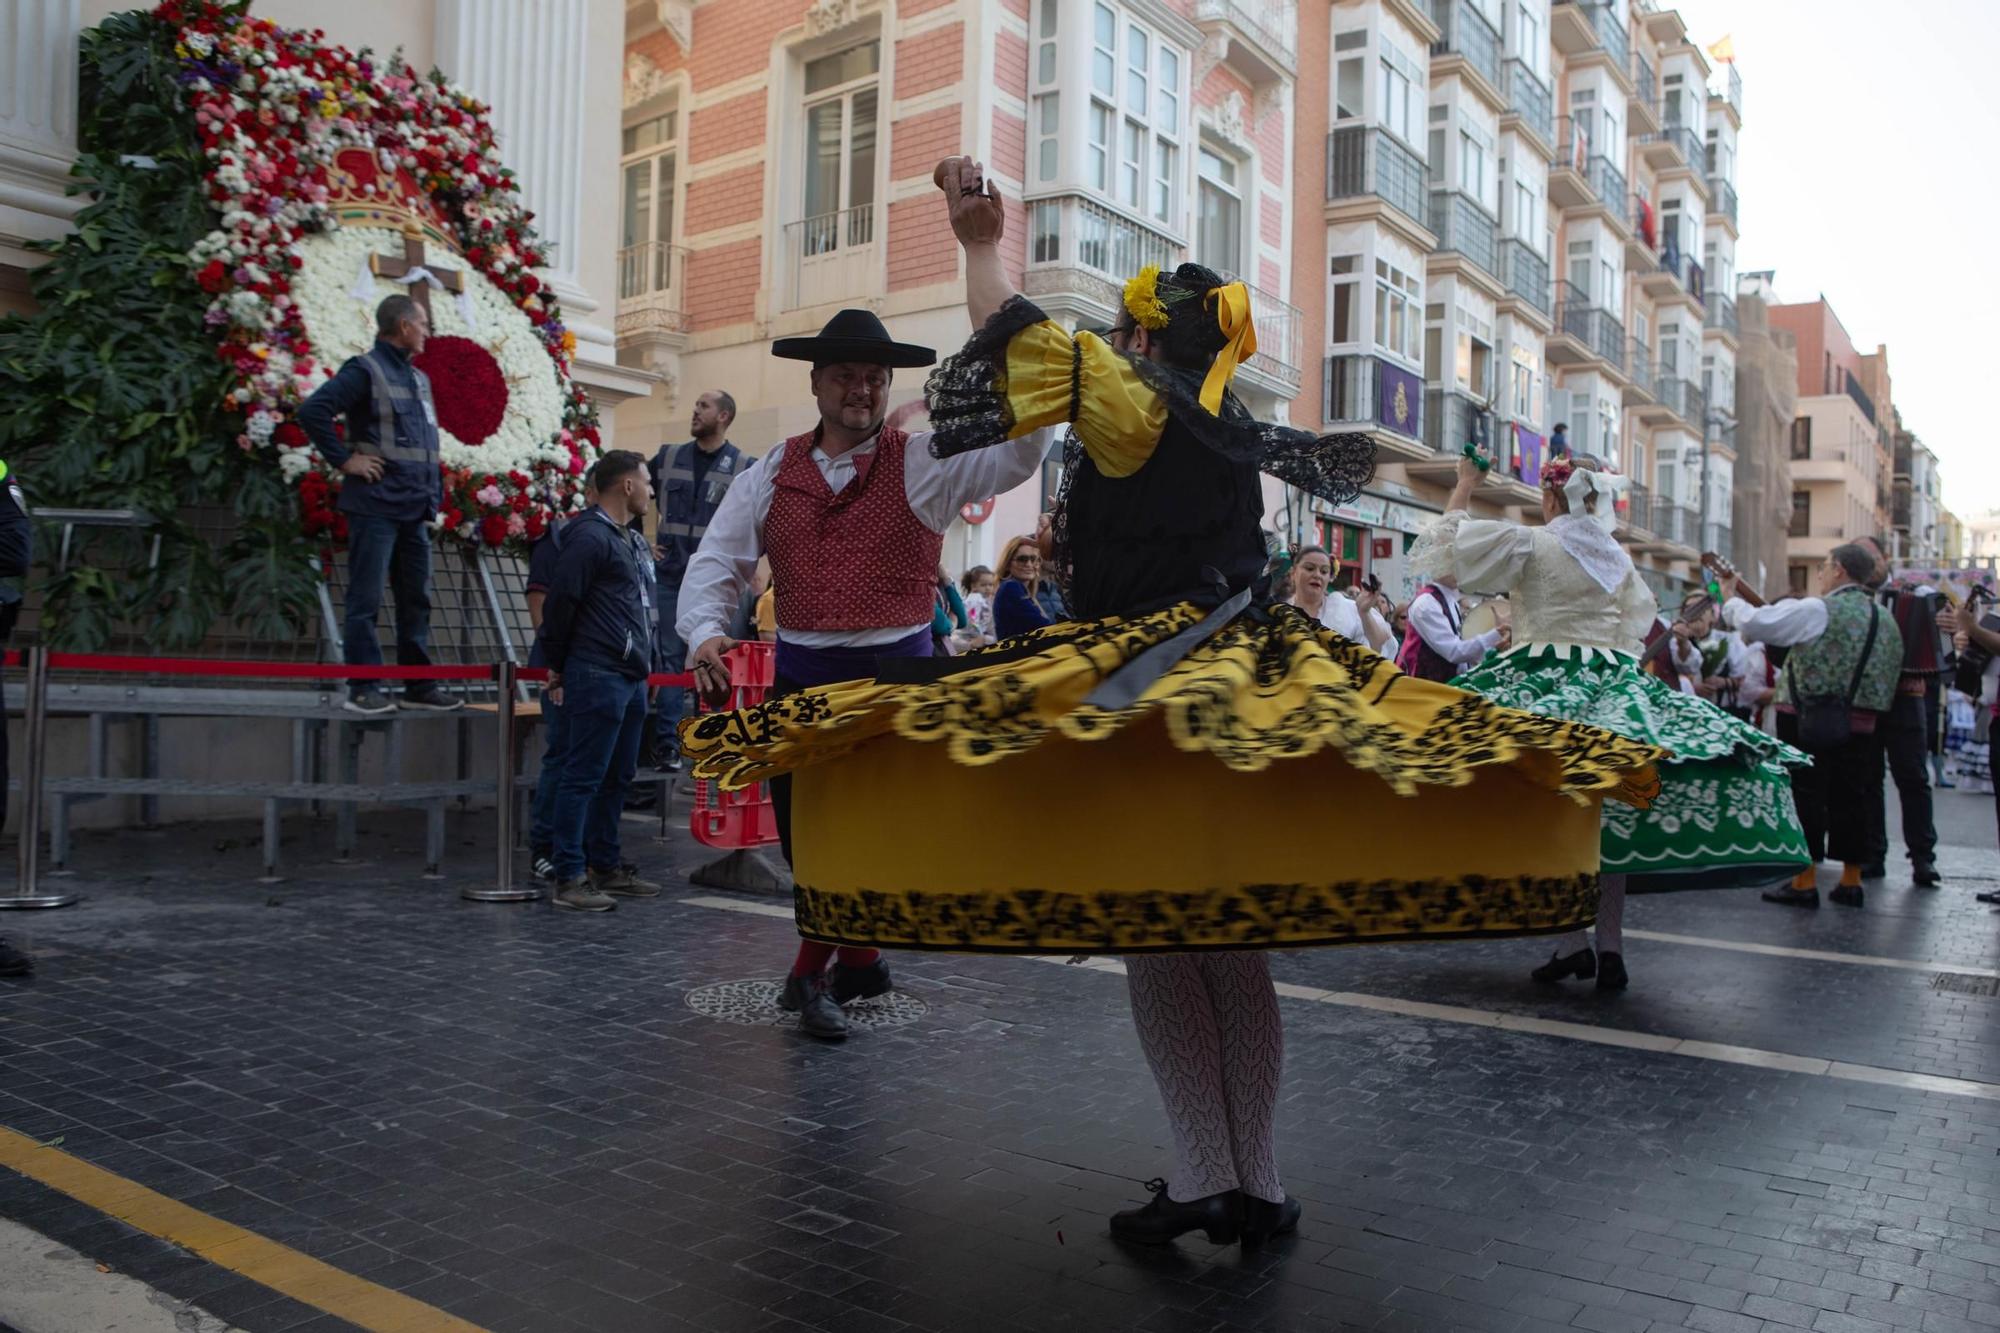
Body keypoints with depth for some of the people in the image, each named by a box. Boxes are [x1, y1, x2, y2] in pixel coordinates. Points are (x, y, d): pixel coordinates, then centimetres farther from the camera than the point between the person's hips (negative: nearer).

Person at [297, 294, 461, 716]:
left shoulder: (419, 379, 18)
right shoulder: (365, 370, -7)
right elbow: (312, 411, -17)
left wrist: (434, 495, 15)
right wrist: (344, 459, -15)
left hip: (415, 510, 8)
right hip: (376, 505, -8)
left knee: (416, 599, 11)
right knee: (365, 598, -3)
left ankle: (419, 686, 17)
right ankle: (364, 689, 1)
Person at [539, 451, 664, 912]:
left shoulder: (634, 541, 19)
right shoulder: (590, 536, -11)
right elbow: (560, 603, -13)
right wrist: (558, 666, -4)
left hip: (633, 678, 9)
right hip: (598, 677, -9)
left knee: (617, 778, 14)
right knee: (584, 778, -5)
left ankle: (606, 866, 23)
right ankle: (570, 878, -1)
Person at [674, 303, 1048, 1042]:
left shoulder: (925, 463, 0)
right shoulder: (774, 472, 7)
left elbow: (1016, 455, -14)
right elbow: (717, 560, 5)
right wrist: (705, 632, -14)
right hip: (800, 675, 4)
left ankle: (815, 971, 9)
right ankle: (859, 958, 29)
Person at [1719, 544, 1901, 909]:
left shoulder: (1818, 610, -12)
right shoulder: (1886, 620, 15)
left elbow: (1755, 623, -17)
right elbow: (1889, 675, 22)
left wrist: (1729, 598, 1)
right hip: (1861, 724, 7)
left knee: (1805, 796, -2)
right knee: (1849, 797, 12)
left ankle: (1804, 881, -1)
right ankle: (1851, 880, 19)